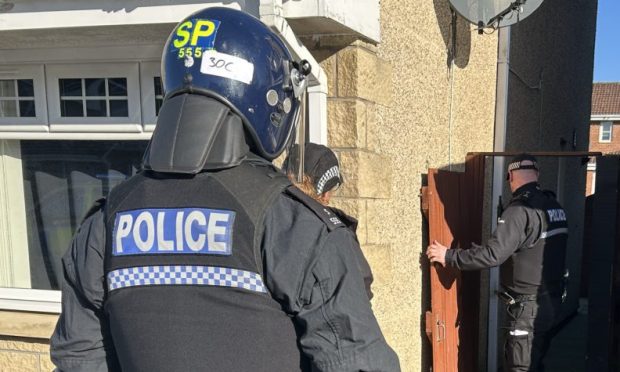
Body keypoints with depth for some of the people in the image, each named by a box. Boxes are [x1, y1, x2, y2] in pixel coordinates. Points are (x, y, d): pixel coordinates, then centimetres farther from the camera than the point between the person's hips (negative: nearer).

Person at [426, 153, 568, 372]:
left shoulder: (520, 210, -20)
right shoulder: (554, 206, 8)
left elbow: (492, 255, -26)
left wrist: (448, 256, -18)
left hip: (528, 306, -9)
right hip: (551, 300, 9)